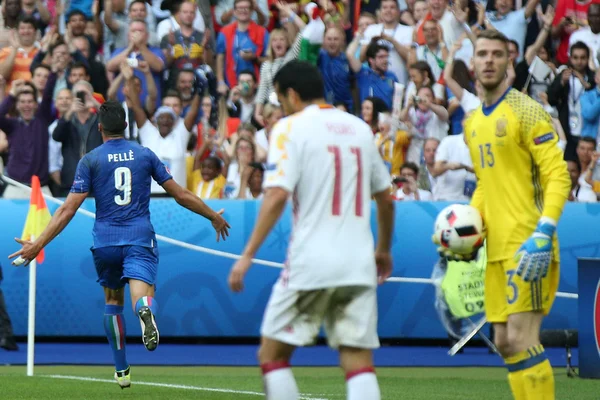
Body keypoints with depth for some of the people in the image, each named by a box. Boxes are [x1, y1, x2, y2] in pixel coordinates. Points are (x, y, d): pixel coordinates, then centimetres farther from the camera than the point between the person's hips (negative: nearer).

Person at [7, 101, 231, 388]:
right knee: (141, 296, -15)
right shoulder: (145, 155, 7)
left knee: (113, 302, 20)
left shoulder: (90, 160, 1)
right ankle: (145, 310, -55)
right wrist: (214, 217, 24)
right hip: (140, 238, -1)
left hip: (105, 241, 1)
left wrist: (37, 245, -5)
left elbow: (68, 209, -6)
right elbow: (180, 195, 10)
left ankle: (122, 371, 24)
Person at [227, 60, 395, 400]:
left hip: (311, 263, -5)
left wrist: (248, 255, -12)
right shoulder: (360, 128, 14)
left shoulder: (291, 127, -3)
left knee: (272, 355, 7)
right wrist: (384, 250, 35)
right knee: (358, 361, 2)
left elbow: (277, 196, -14)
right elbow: (386, 198, 21)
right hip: (358, 265, 5)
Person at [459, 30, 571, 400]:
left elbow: (558, 176, -14)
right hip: (497, 247, 8)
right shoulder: (473, 123, 15)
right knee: (505, 342, 7)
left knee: (522, 340, -13)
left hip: (527, 246, -8)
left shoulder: (526, 112, -9)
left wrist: (544, 232, -24)